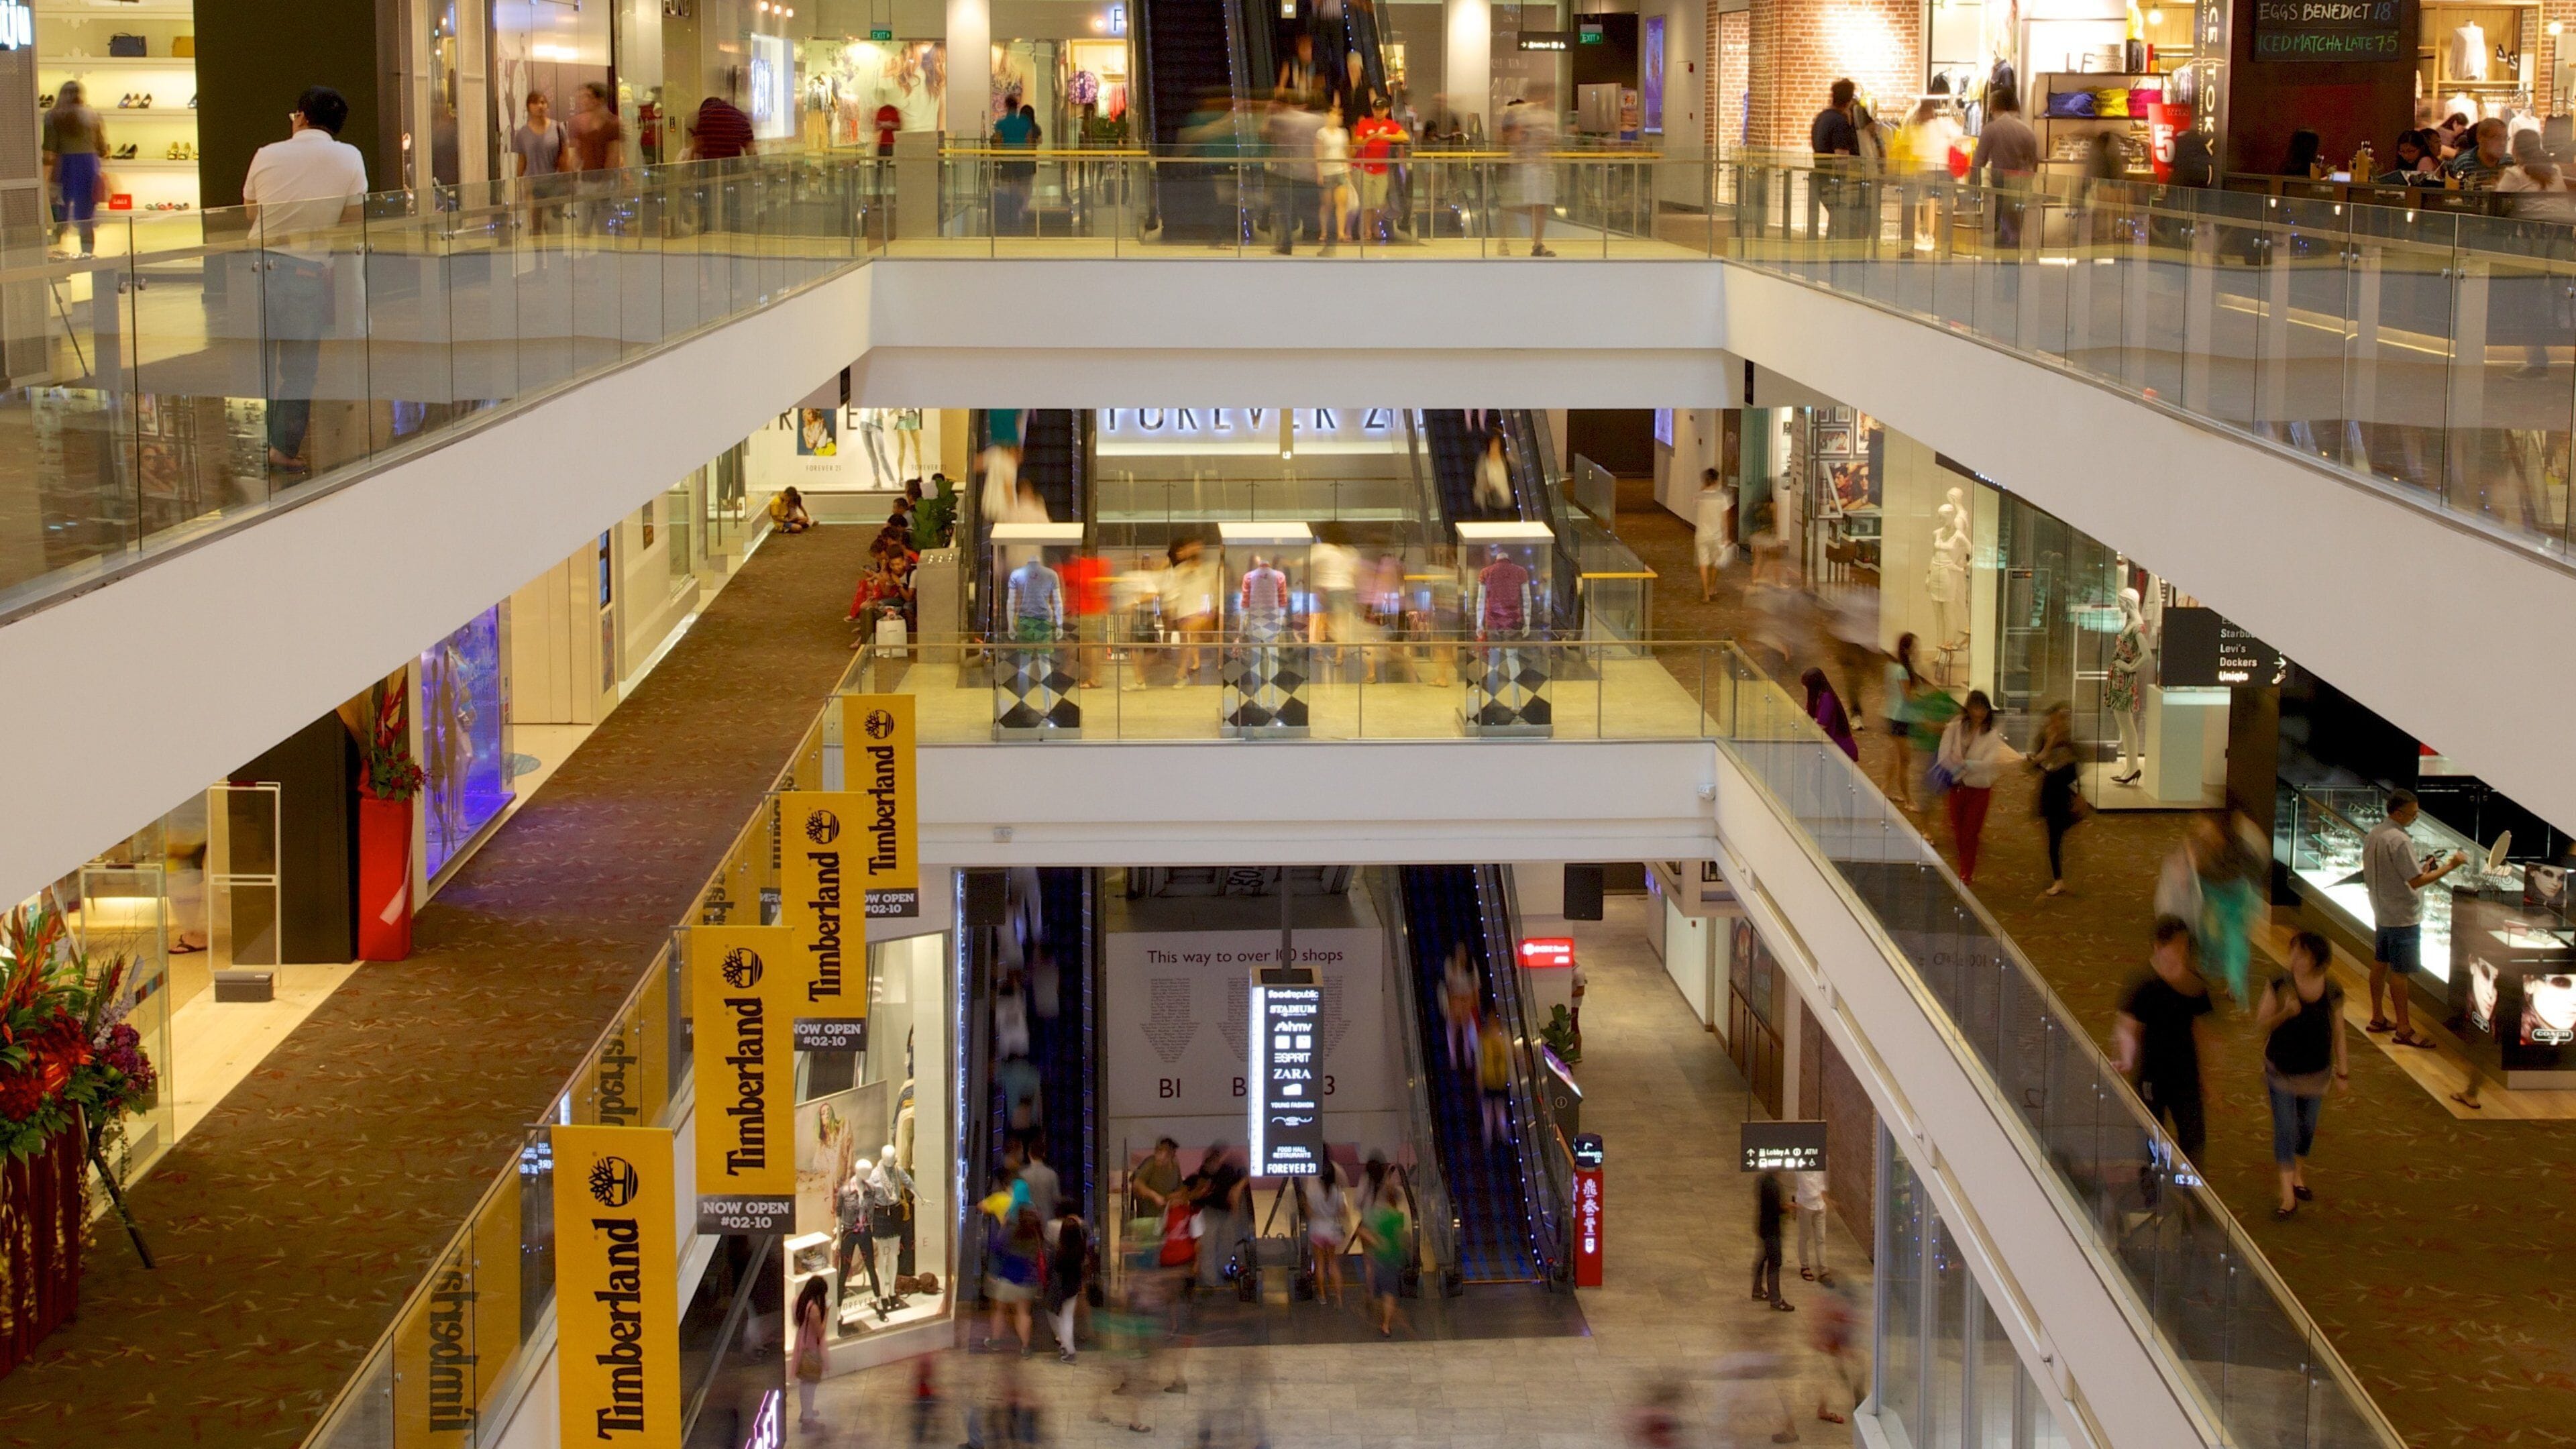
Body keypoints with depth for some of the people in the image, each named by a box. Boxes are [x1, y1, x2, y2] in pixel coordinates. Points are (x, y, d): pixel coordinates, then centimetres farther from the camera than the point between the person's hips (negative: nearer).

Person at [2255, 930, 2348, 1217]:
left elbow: (2337, 1031, 3)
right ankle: (2288, 1196, 2)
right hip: (2281, 1071, -3)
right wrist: (2285, 1013, -31)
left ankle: (2299, 1177, 42)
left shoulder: (2332, 993, -9)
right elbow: (2260, 1024, -13)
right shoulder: (2280, 987, -15)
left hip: (2316, 1072, 3)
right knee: (2285, 1129, -3)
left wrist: (2342, 1068, 7)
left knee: (2307, 1128, 18)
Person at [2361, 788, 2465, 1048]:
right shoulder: (2400, 841, -23)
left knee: (2380, 964, 18)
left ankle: (2377, 1018, 28)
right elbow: (2416, 881, -23)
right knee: (2400, 973, -4)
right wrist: (2450, 866, -17)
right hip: (2403, 917, -9)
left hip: (2381, 914, 9)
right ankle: (2404, 1030, 1)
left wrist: (2421, 868, 13)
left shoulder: (2372, 836, 7)